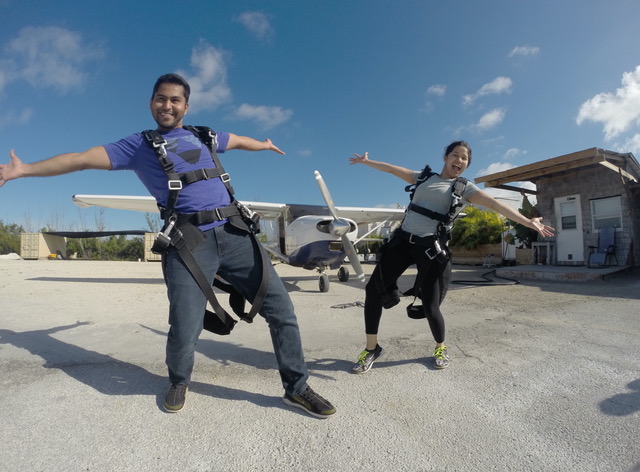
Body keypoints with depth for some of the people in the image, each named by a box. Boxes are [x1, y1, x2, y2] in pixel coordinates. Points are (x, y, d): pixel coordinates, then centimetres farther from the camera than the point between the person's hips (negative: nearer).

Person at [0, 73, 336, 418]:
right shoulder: (138, 145, 15)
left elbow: (238, 140, 41)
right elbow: (83, 159, 12)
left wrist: (265, 144, 58)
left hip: (235, 234, 4)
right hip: (189, 243, -3)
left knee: (281, 310, -2)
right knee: (183, 335, -10)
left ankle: (296, 388, 18)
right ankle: (178, 382, 29)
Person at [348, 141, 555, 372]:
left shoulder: (464, 187, 8)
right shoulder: (424, 177, 17)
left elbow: (495, 204, -3)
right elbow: (393, 169, 24)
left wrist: (528, 222, -13)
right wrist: (366, 161, 32)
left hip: (430, 247, -3)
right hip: (403, 240, 3)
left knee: (430, 307, -7)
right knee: (373, 289, -5)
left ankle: (441, 348, 28)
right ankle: (372, 348, 12)